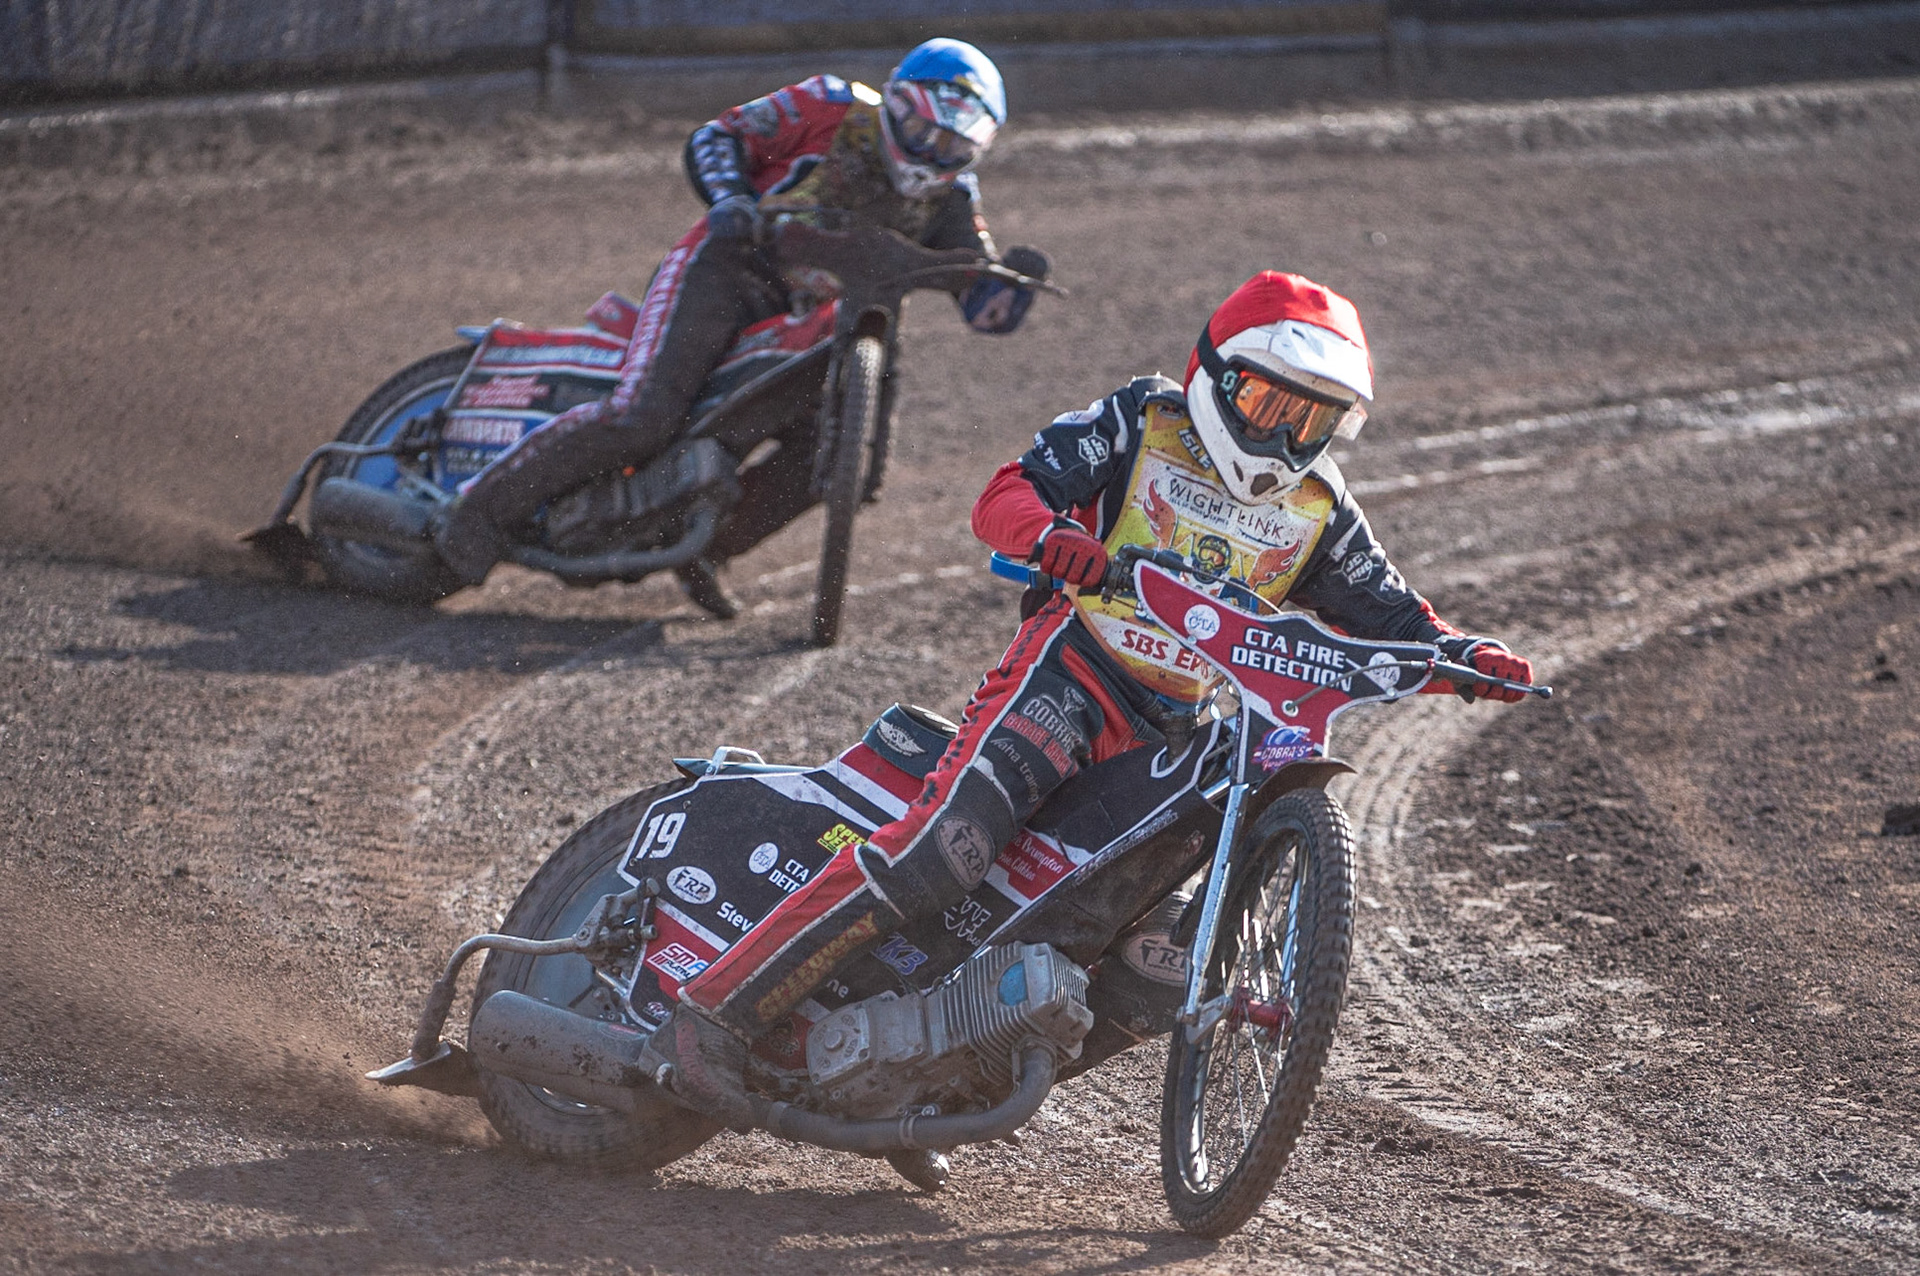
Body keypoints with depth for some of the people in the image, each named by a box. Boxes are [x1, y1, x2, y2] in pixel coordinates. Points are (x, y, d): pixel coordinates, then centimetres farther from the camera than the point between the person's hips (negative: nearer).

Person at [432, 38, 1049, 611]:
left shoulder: (947, 197, 6)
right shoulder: (836, 107, -5)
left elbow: (986, 307, -2)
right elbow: (715, 137, -3)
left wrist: (1015, 281, -25)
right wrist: (731, 199, -24)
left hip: (810, 317, 6)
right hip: (726, 266, -6)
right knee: (641, 417, -23)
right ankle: (482, 507, -13)